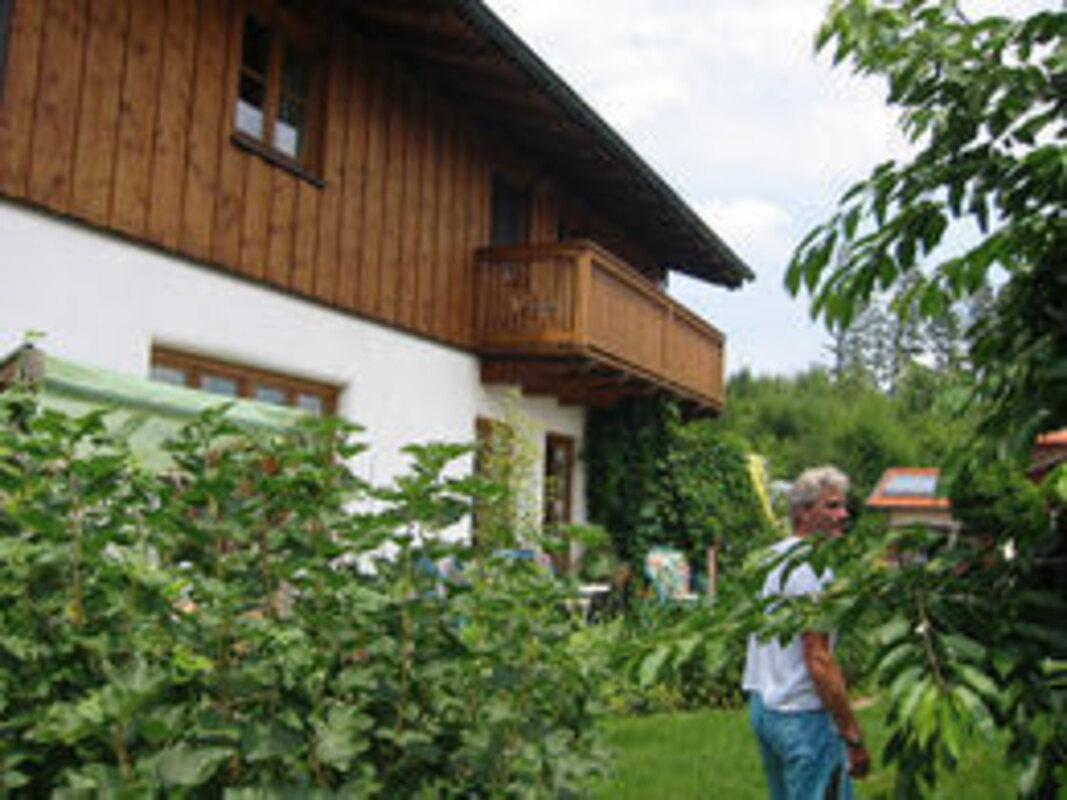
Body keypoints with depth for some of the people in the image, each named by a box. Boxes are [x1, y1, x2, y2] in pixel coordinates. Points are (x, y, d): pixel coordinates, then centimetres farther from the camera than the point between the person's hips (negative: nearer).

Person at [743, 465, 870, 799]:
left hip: (763, 705, 10)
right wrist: (853, 737, -18)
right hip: (802, 713, -10)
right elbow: (818, 660, -22)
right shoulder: (812, 568, -18)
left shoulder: (773, 556, 11)